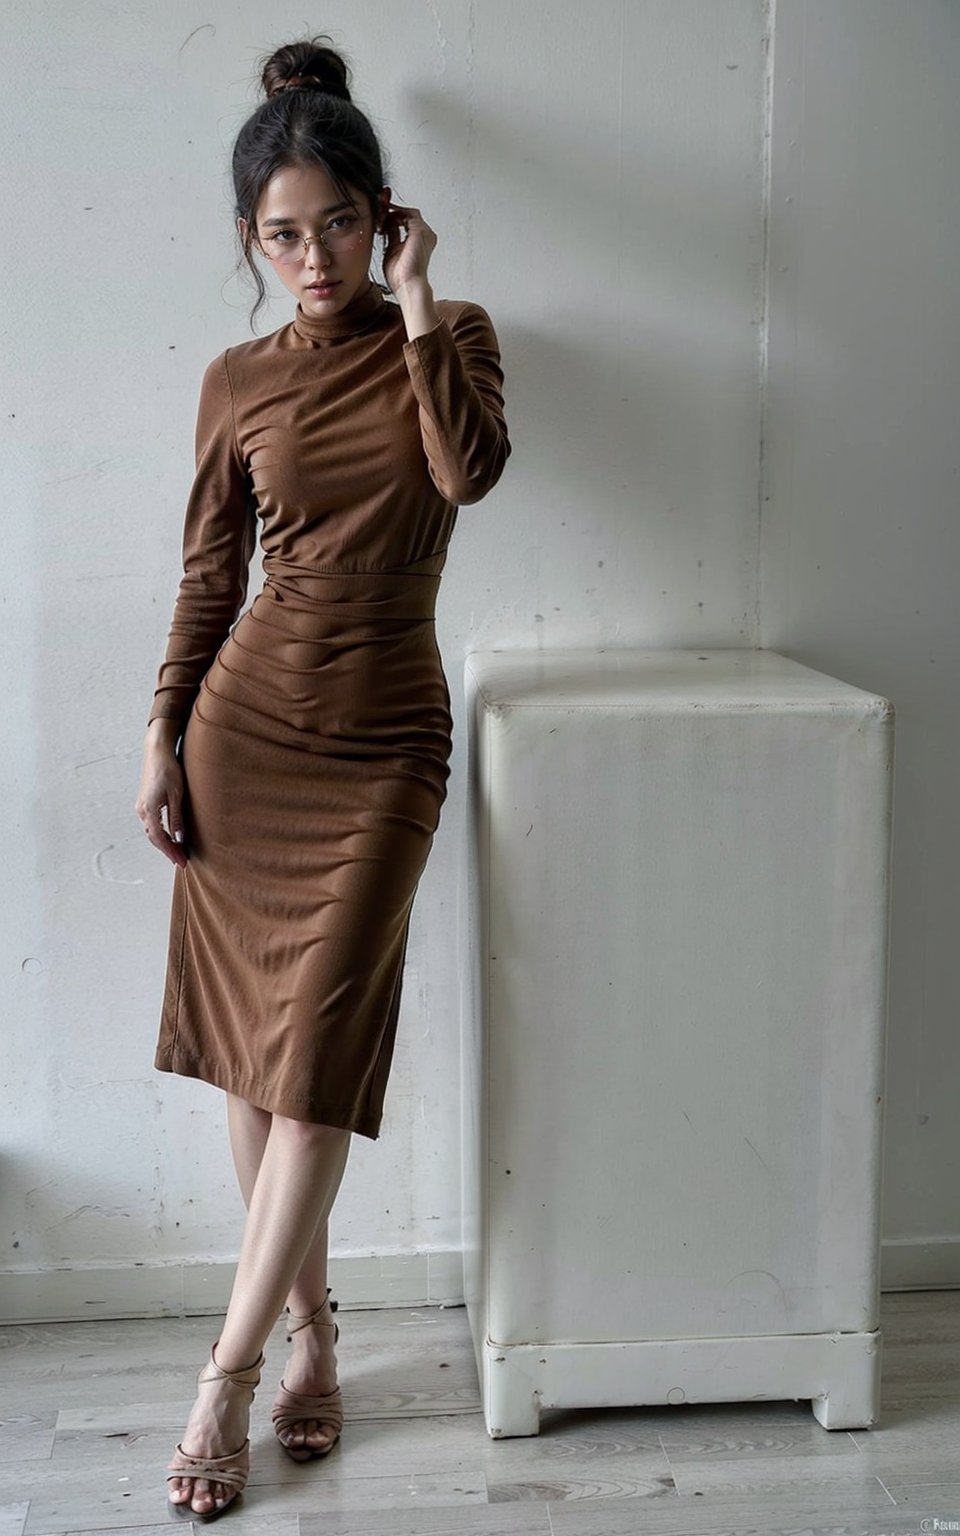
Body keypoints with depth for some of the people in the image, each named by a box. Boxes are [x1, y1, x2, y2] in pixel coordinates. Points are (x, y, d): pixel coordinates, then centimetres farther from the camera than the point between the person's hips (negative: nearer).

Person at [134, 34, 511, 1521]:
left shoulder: (449, 336, 3)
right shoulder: (239, 380, 6)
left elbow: (472, 468, -18)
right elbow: (209, 576, 9)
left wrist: (415, 306, -13)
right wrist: (162, 739, 3)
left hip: (384, 739, -2)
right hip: (248, 719, 3)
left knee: (318, 1057, -6)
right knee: (248, 1042, 5)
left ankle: (228, 1375, 5)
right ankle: (310, 1331, 22)